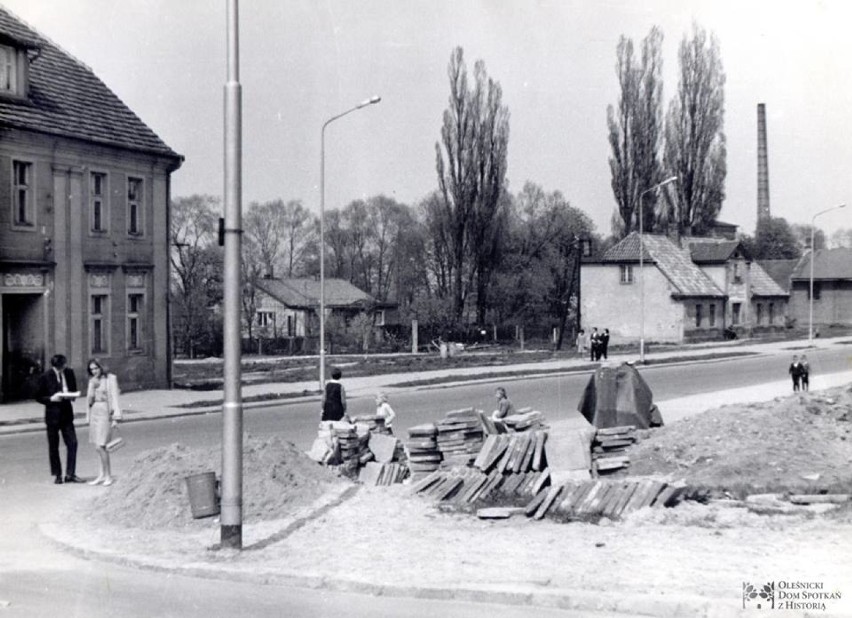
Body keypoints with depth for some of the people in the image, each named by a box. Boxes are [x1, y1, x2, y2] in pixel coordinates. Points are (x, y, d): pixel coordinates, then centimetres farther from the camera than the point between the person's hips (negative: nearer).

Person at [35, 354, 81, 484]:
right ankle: (57, 475, 17)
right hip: (53, 414, -3)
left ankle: (70, 474, 3)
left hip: (67, 414, 3)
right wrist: (51, 399, -19)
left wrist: (71, 395, -8)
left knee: (72, 443, -5)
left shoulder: (69, 373, 2)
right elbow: (38, 397, -2)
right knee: (53, 447, 5)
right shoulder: (45, 377, -9)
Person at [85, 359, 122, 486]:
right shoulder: (92, 380, 10)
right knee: (100, 446, 9)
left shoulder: (111, 379, -7)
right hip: (94, 412, 6)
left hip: (105, 412, -6)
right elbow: (89, 398, 16)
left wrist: (116, 418, -12)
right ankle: (102, 475, 16)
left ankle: (108, 476, -1)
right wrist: (88, 415, 12)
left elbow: (115, 398, -9)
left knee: (100, 446, -11)